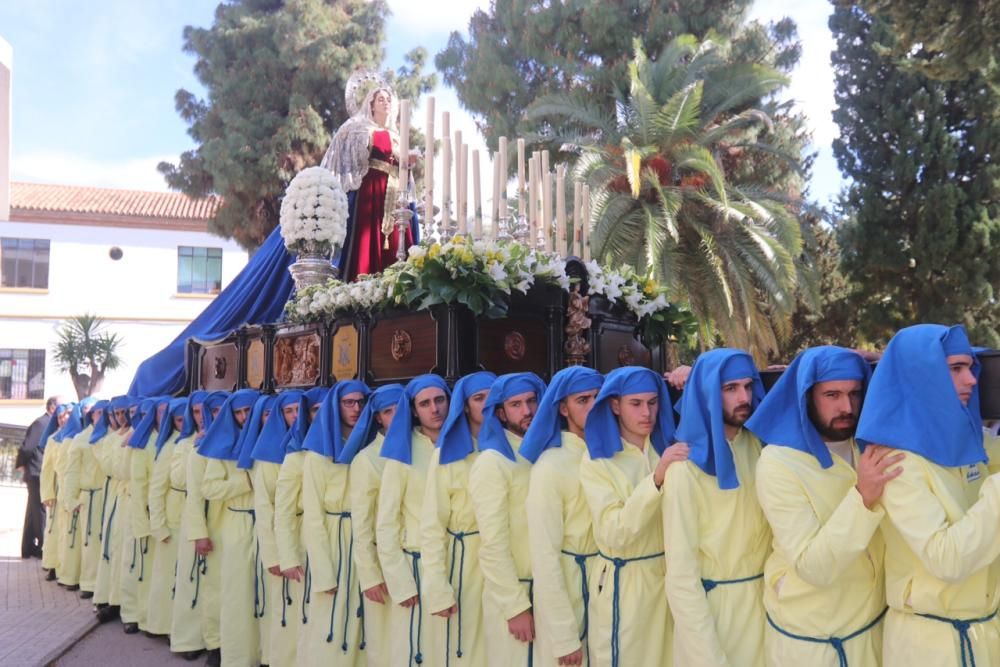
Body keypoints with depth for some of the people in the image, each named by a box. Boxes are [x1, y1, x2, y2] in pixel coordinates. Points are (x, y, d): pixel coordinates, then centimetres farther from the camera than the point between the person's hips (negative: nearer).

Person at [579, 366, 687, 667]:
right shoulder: (597, 463, -11)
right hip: (623, 585, -4)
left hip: (672, 577, 4)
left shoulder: (669, 448, 3)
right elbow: (615, 534, -20)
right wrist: (656, 478, -30)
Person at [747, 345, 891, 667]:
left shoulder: (872, 445, -1)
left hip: (874, 622, 5)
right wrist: (862, 497, -37)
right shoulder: (778, 463, -20)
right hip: (808, 638, -5)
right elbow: (812, 567, -26)